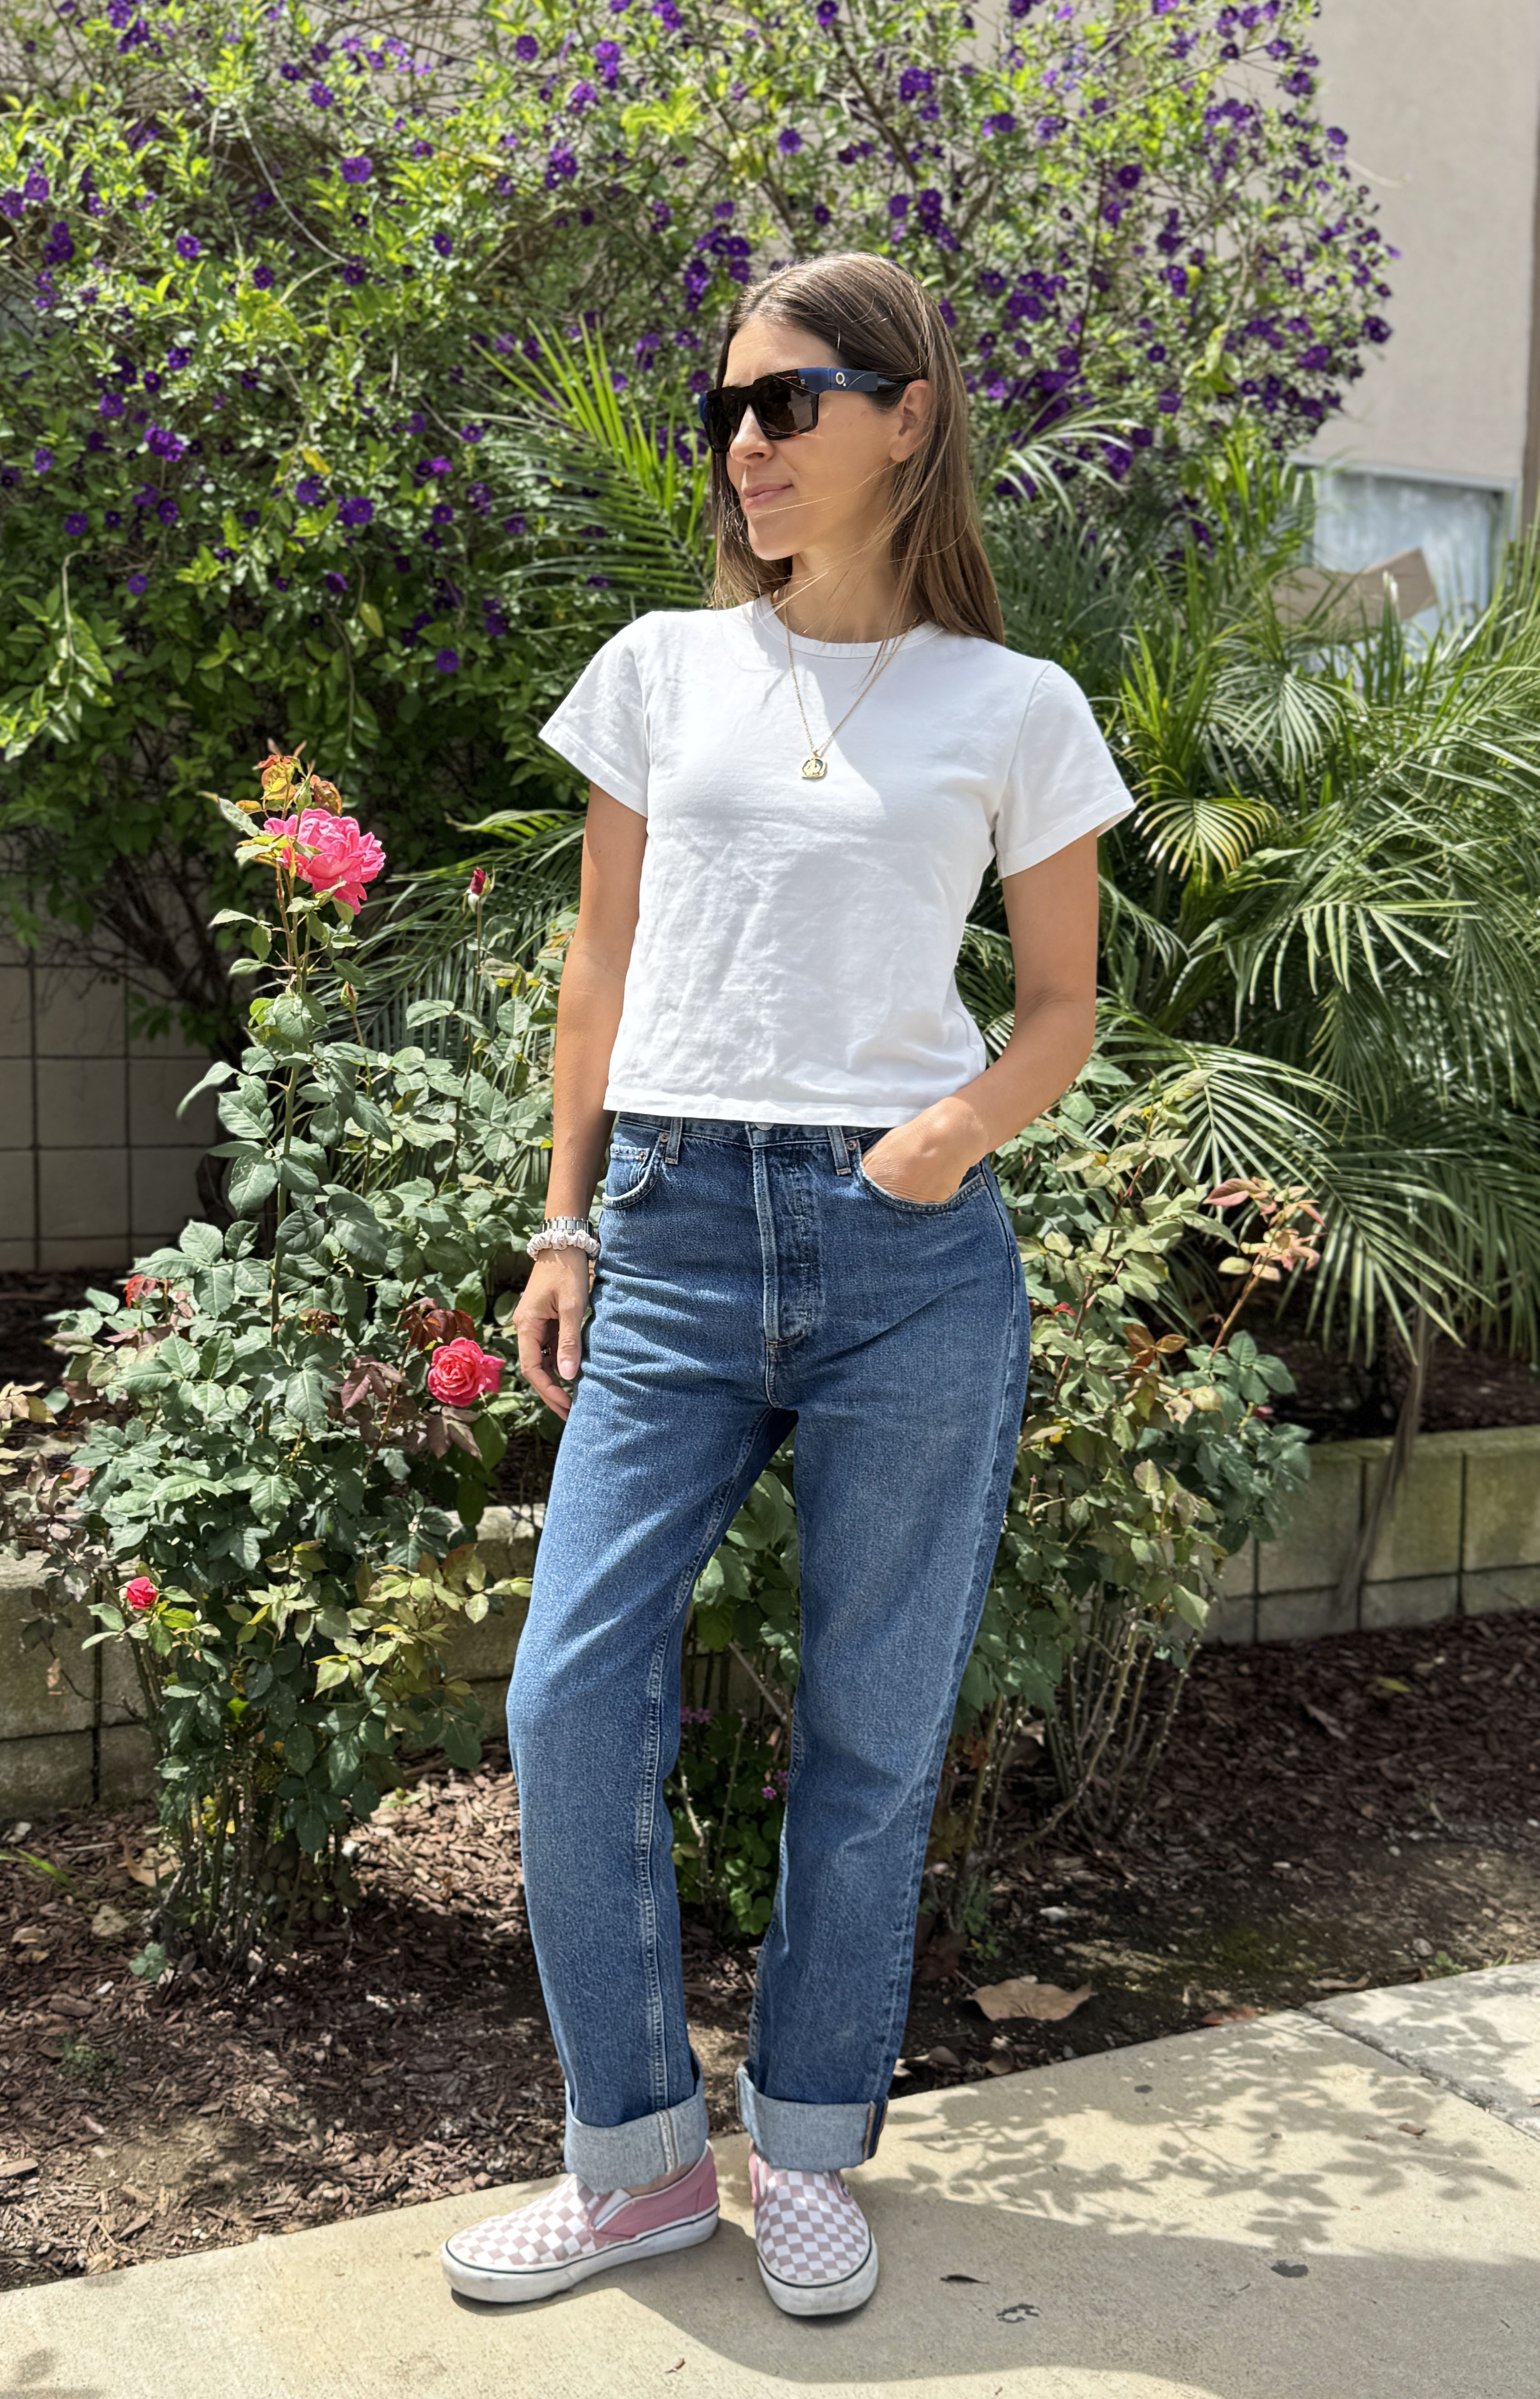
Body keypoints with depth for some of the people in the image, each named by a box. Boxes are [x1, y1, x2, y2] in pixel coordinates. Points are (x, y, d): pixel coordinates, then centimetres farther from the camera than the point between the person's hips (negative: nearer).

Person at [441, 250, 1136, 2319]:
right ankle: (638, 2154, 19)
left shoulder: (1014, 709, 5)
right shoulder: (663, 669, 10)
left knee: (875, 1727, 7)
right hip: (676, 1233, 2)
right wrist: (564, 1231, 8)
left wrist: (968, 1121, -12)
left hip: (913, 1255, -1)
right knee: (571, 1699, -2)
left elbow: (1064, 1001, 9)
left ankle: (809, 2153, 28)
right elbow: (603, 969, 13)